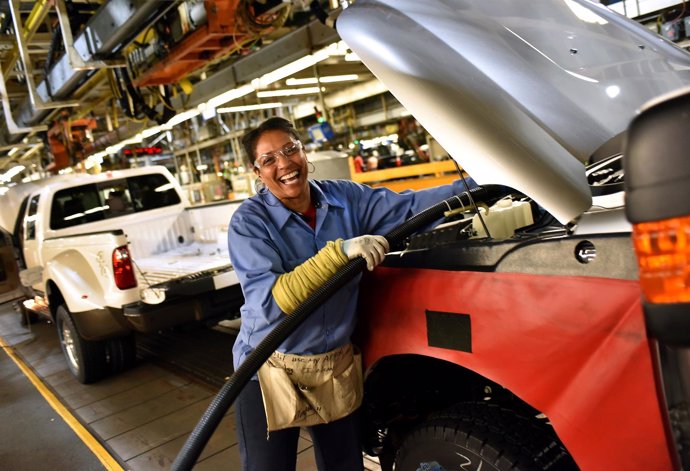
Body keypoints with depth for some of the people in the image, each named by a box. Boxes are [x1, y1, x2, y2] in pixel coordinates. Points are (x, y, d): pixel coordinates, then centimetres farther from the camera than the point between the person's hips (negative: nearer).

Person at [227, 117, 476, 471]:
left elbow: (407, 206, -3)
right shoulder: (249, 222, -15)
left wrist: (473, 185, -11)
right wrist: (340, 251, -34)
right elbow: (271, 302, -27)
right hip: (271, 373, -3)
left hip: (338, 367, 4)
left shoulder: (345, 198, -3)